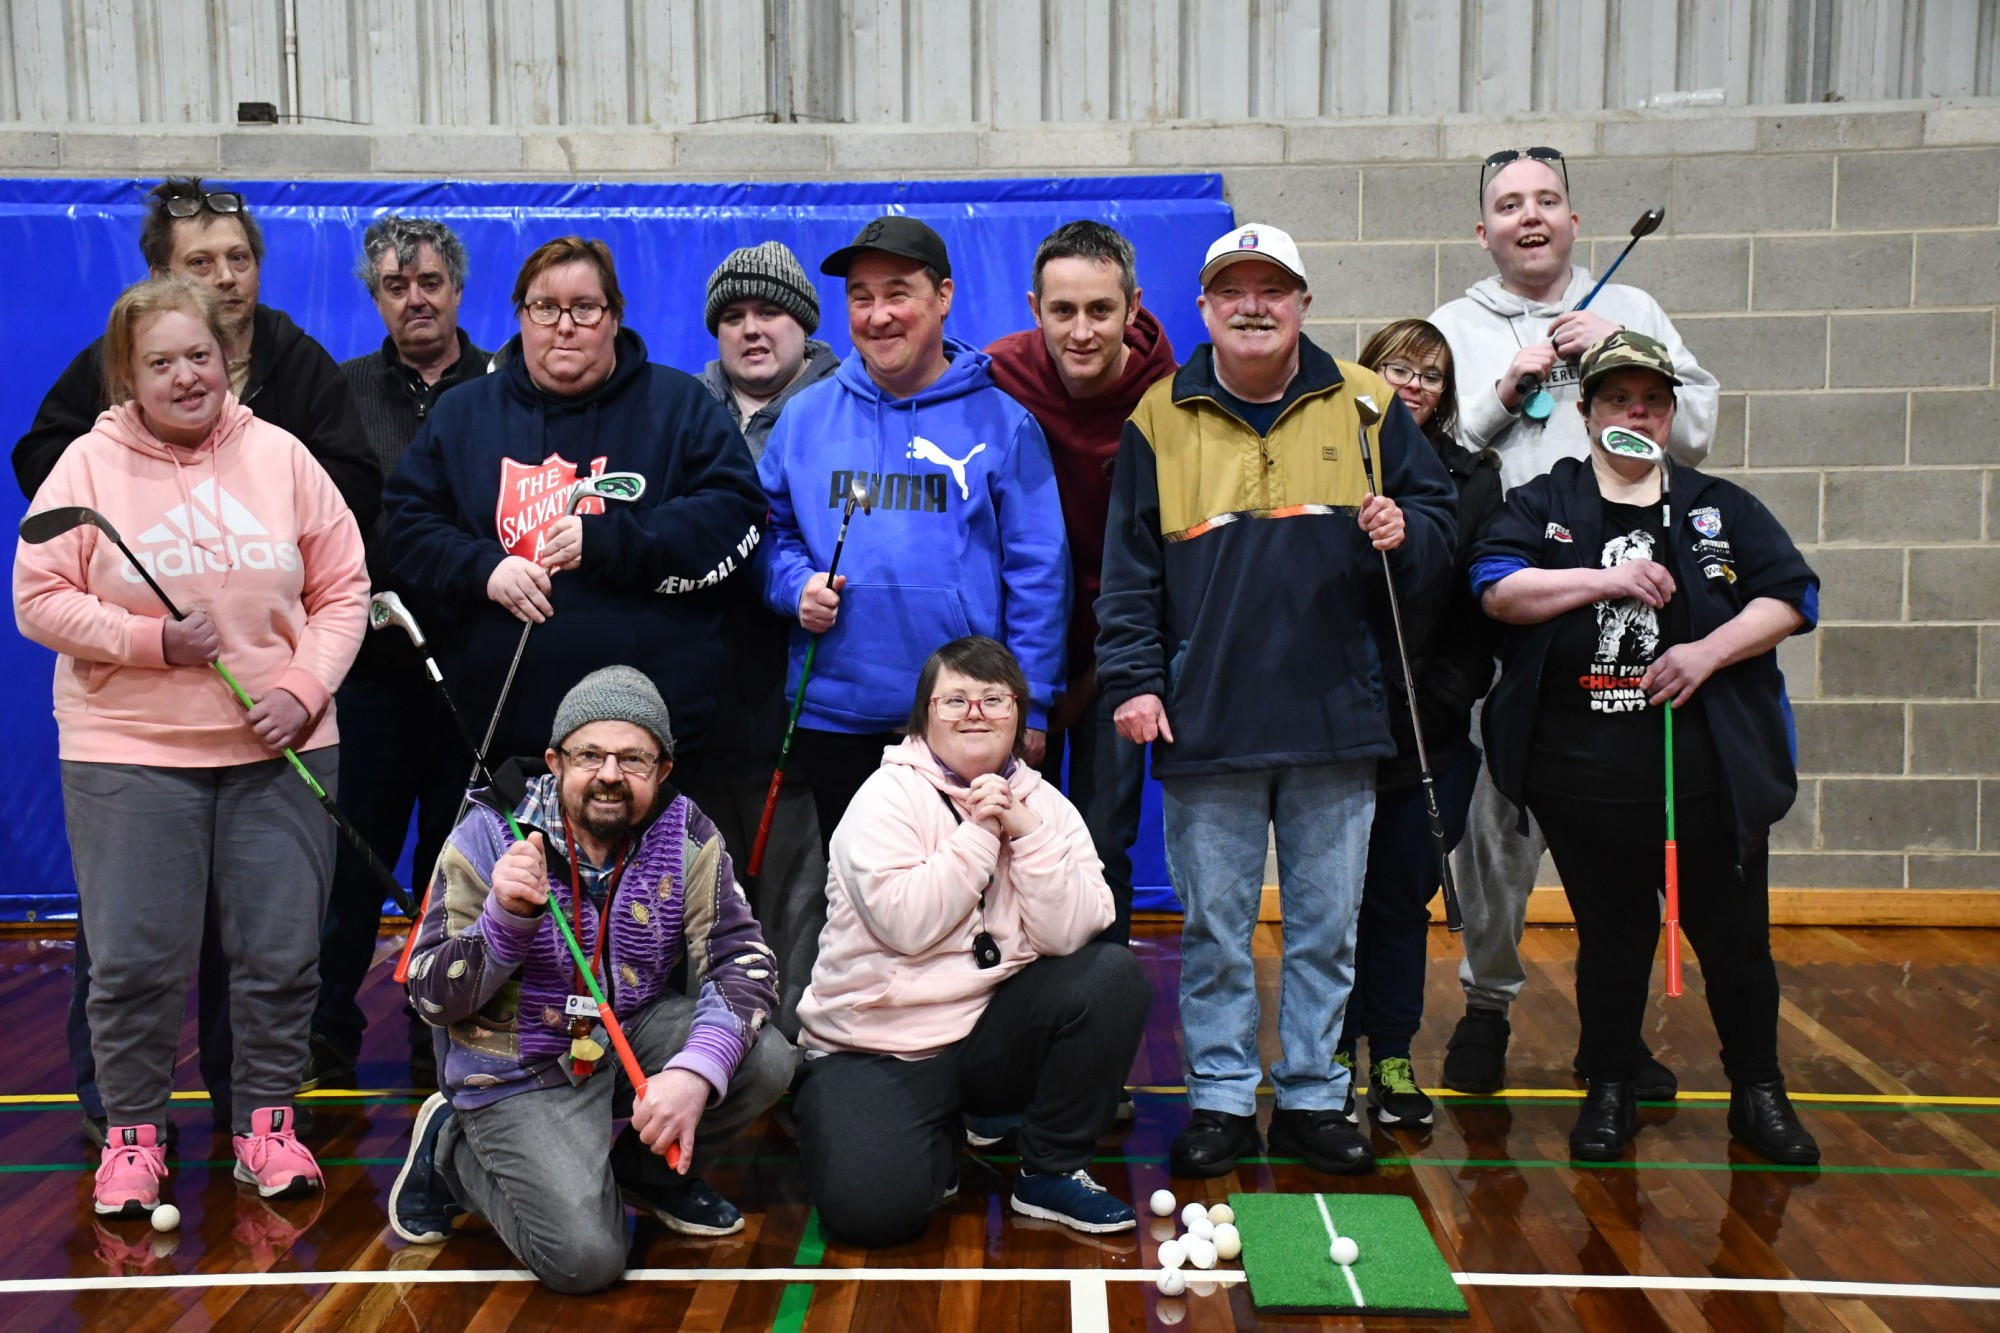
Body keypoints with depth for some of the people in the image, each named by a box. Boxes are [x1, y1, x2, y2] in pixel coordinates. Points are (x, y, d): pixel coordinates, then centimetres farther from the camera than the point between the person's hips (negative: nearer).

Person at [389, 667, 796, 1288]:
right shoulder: (491, 835, -15)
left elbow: (740, 959, -16)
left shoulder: (683, 834, -9)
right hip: (522, 1073, -4)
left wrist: (696, 1070, -33)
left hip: (636, 1037, 4)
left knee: (766, 1060, -20)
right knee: (586, 1257, -18)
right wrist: (505, 916, -32)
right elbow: (433, 997, -13)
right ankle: (451, 1152, 11)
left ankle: (648, 1169, 10)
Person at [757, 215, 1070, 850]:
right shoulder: (805, 417, 8)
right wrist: (796, 584, -6)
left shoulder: (1001, 423, 0)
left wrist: (1030, 708, -5)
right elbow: (771, 530, 16)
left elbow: (1038, 573, -1)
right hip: (830, 715, 3)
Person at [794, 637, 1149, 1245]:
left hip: (992, 1034, 4)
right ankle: (937, 1144, 13)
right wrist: (980, 830, -20)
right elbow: (906, 925, -23)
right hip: (878, 1045, -3)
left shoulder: (1044, 804, 4)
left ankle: (1052, 1171, -3)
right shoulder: (888, 796, -8)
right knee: (871, 1208, -25)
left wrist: (1026, 831, -18)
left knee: (1113, 975, -20)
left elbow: (1069, 934, -10)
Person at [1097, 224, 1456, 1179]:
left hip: (1336, 717, 1)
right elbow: (1128, 564, 5)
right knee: (1214, 930, 7)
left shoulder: (1364, 405, 6)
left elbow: (1439, 519, 12)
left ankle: (1315, 1097, 24)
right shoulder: (1161, 417, 5)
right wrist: (1133, 680, -3)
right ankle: (1221, 1099, 21)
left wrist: (1406, 534, -10)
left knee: (1326, 928, 10)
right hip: (1204, 724, -1)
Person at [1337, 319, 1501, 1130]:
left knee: (1402, 897, 9)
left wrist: (1444, 697, -6)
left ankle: (1393, 1057, 22)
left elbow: (1483, 603, 3)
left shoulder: (1472, 479, 8)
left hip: (1428, 732, 2)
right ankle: (1337, 1055, 21)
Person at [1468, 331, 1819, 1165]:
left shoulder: (1722, 509, 10)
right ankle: (1609, 1092, 24)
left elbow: (1790, 598, 4)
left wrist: (1710, 651, -11)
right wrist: (1605, 579, -16)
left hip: (1710, 774, 1)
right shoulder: (1541, 506, 7)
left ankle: (1758, 1094, 26)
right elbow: (1497, 589, -8)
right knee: (1610, 939, 10)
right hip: (1584, 774, -1)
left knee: (1734, 933, 9)